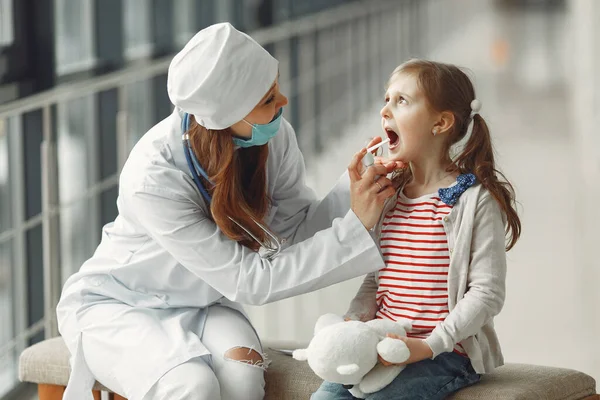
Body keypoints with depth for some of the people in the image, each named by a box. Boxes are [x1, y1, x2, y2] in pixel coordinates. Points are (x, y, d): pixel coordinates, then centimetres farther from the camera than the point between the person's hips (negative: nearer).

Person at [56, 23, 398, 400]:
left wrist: (352, 193, -27)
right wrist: (355, 227, -31)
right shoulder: (153, 179, -32)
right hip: (116, 307, -4)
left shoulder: (274, 136, -17)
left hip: (199, 305, 5)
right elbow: (251, 282, -29)